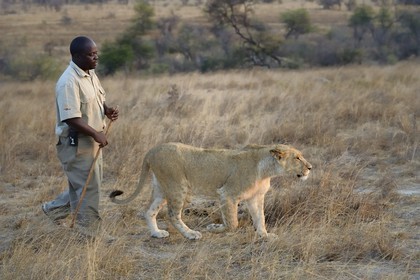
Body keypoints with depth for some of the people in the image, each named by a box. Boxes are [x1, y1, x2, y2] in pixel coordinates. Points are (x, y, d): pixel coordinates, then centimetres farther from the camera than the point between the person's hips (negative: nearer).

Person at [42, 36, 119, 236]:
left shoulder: (90, 74, 7)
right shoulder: (69, 82, -23)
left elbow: (97, 100, 22)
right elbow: (71, 118, -27)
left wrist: (107, 110, 0)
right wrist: (96, 134, -24)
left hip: (91, 142, 10)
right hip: (76, 144, -9)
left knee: (85, 185, 19)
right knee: (88, 189, -2)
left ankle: (53, 209, 36)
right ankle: (87, 232, 10)